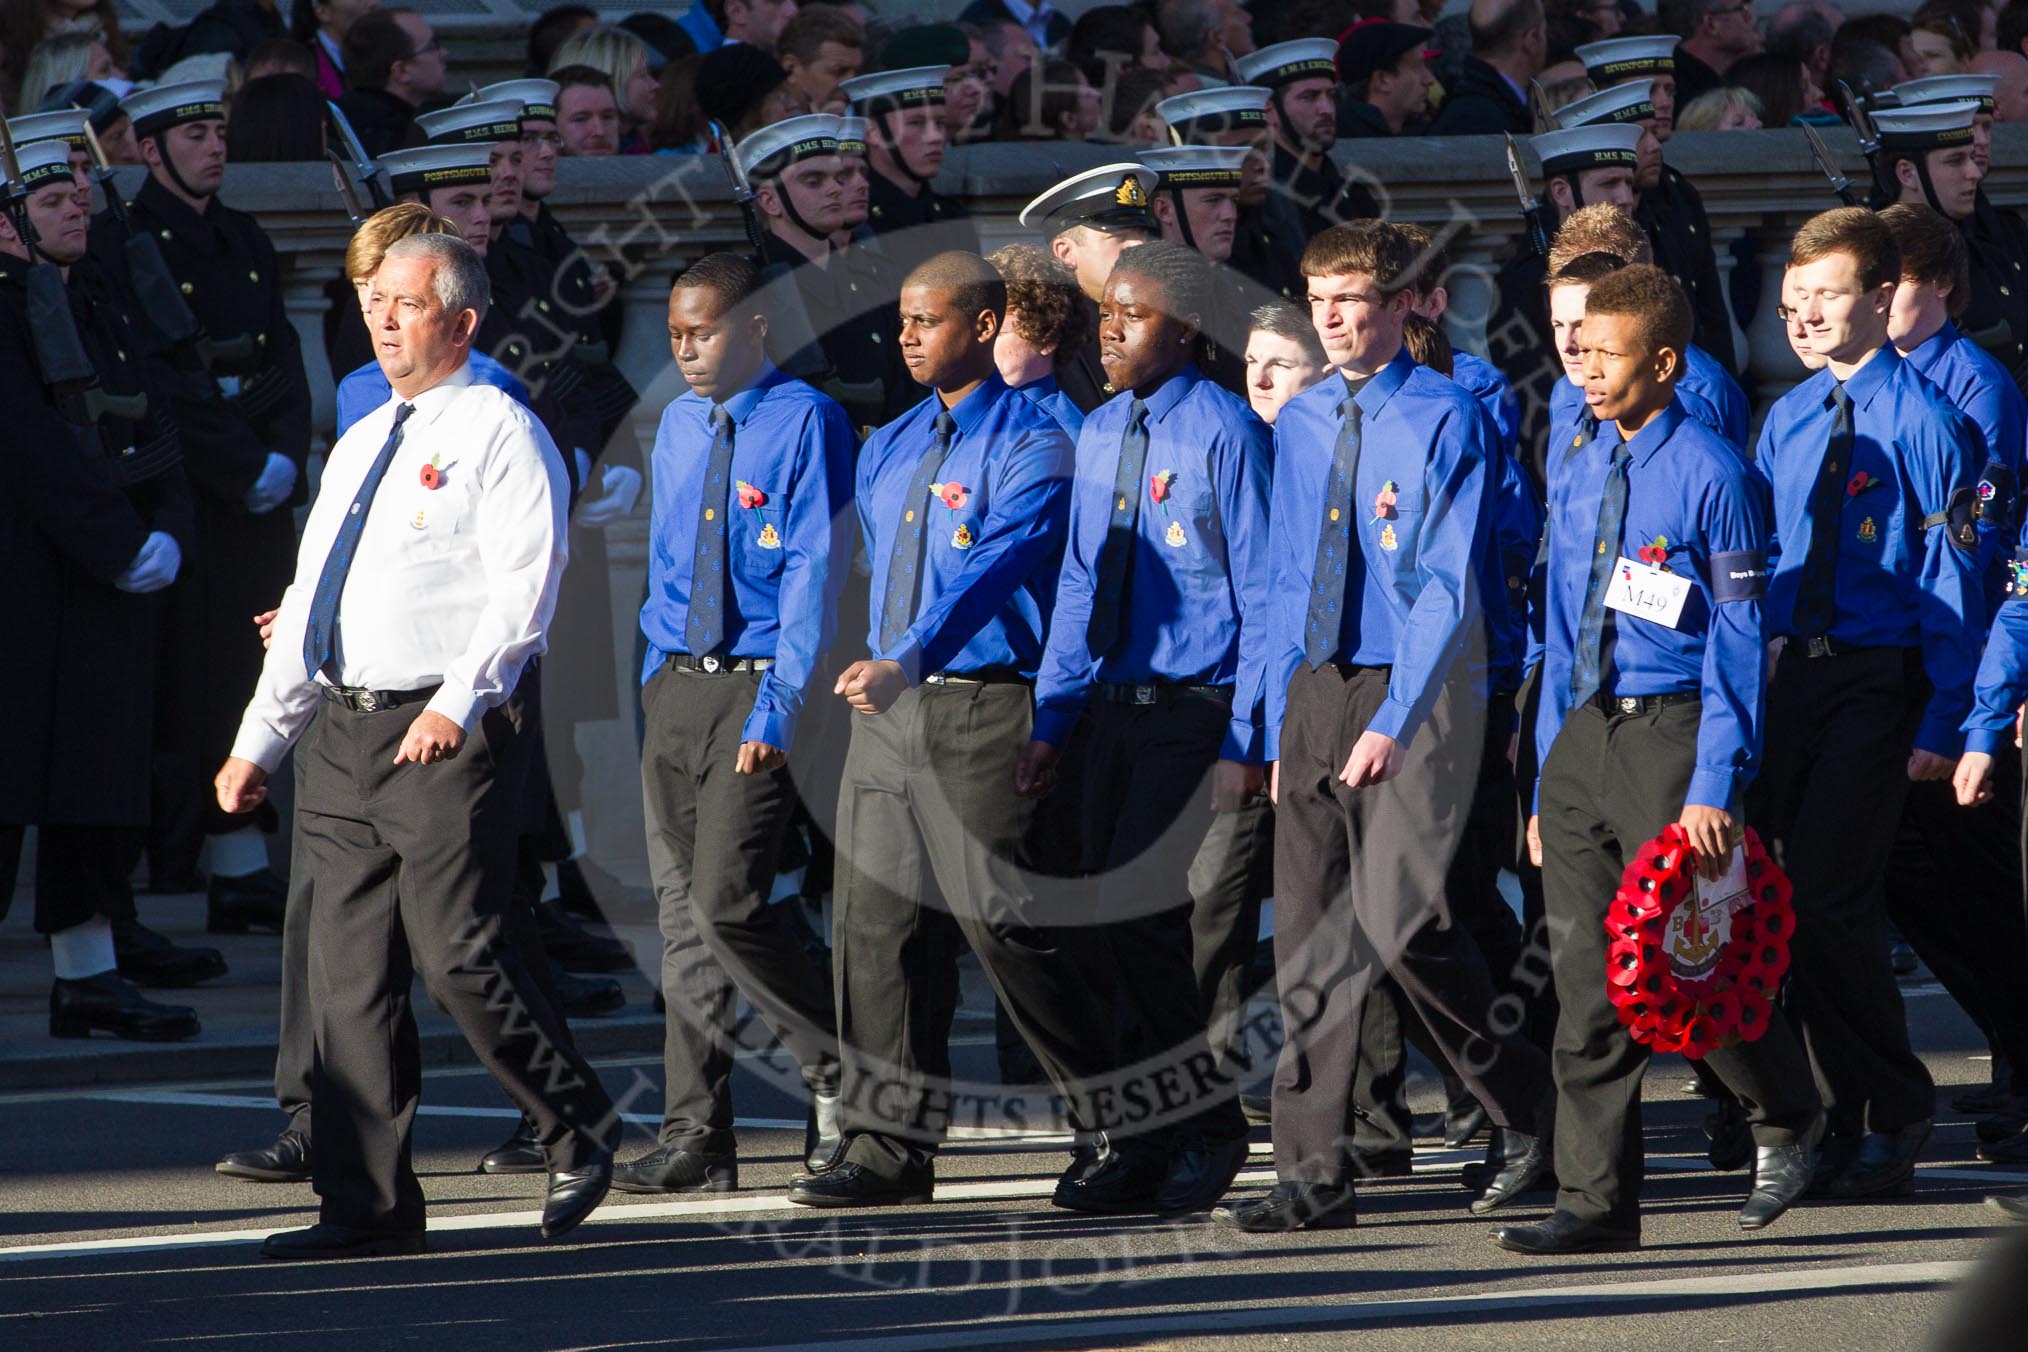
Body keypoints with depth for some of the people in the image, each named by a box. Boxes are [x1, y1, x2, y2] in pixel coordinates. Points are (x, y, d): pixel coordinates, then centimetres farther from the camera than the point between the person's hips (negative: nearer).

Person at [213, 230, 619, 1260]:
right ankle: (367, 1206, 6)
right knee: (349, 971, 4)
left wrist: (458, 704, -24)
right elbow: (307, 600, 23)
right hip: (344, 731, 8)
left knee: (458, 955, -12)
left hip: (449, 733, -8)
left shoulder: (499, 434, -4)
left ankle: (579, 1135, 7)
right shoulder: (360, 445, 20)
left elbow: (522, 587, -14)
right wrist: (260, 740, 19)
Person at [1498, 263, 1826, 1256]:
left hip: (1671, 729, -6)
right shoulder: (1577, 479, 13)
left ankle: (1788, 1121, 20)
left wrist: (1715, 789, -15)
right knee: (1586, 976, 3)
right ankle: (1596, 1201, 6)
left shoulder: (1712, 476, -8)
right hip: (1583, 730, 6)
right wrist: (1547, 784, 15)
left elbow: (1737, 645, -9)